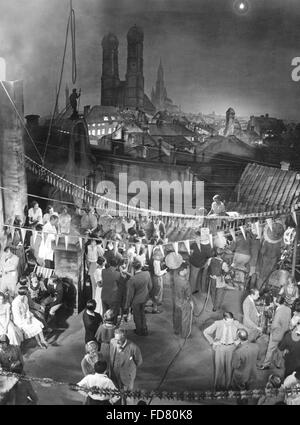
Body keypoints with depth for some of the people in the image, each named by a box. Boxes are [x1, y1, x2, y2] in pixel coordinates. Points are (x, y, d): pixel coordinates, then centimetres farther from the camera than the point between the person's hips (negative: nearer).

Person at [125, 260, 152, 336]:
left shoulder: (132, 280, -33)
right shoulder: (147, 274, -19)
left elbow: (130, 294, -22)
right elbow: (150, 286, -3)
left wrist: (127, 305, -6)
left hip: (136, 300, -5)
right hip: (145, 298, 5)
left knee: (137, 316, 21)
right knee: (142, 313, 29)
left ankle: (139, 331, 42)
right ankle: (144, 330, 43)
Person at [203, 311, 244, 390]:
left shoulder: (236, 323, -12)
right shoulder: (217, 324, -16)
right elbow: (205, 332, -6)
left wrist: (238, 341, -2)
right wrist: (213, 342, -7)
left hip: (231, 347, 1)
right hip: (220, 347, -1)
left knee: (229, 367, 6)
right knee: (219, 366, 2)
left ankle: (227, 386, 21)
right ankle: (219, 386, 18)